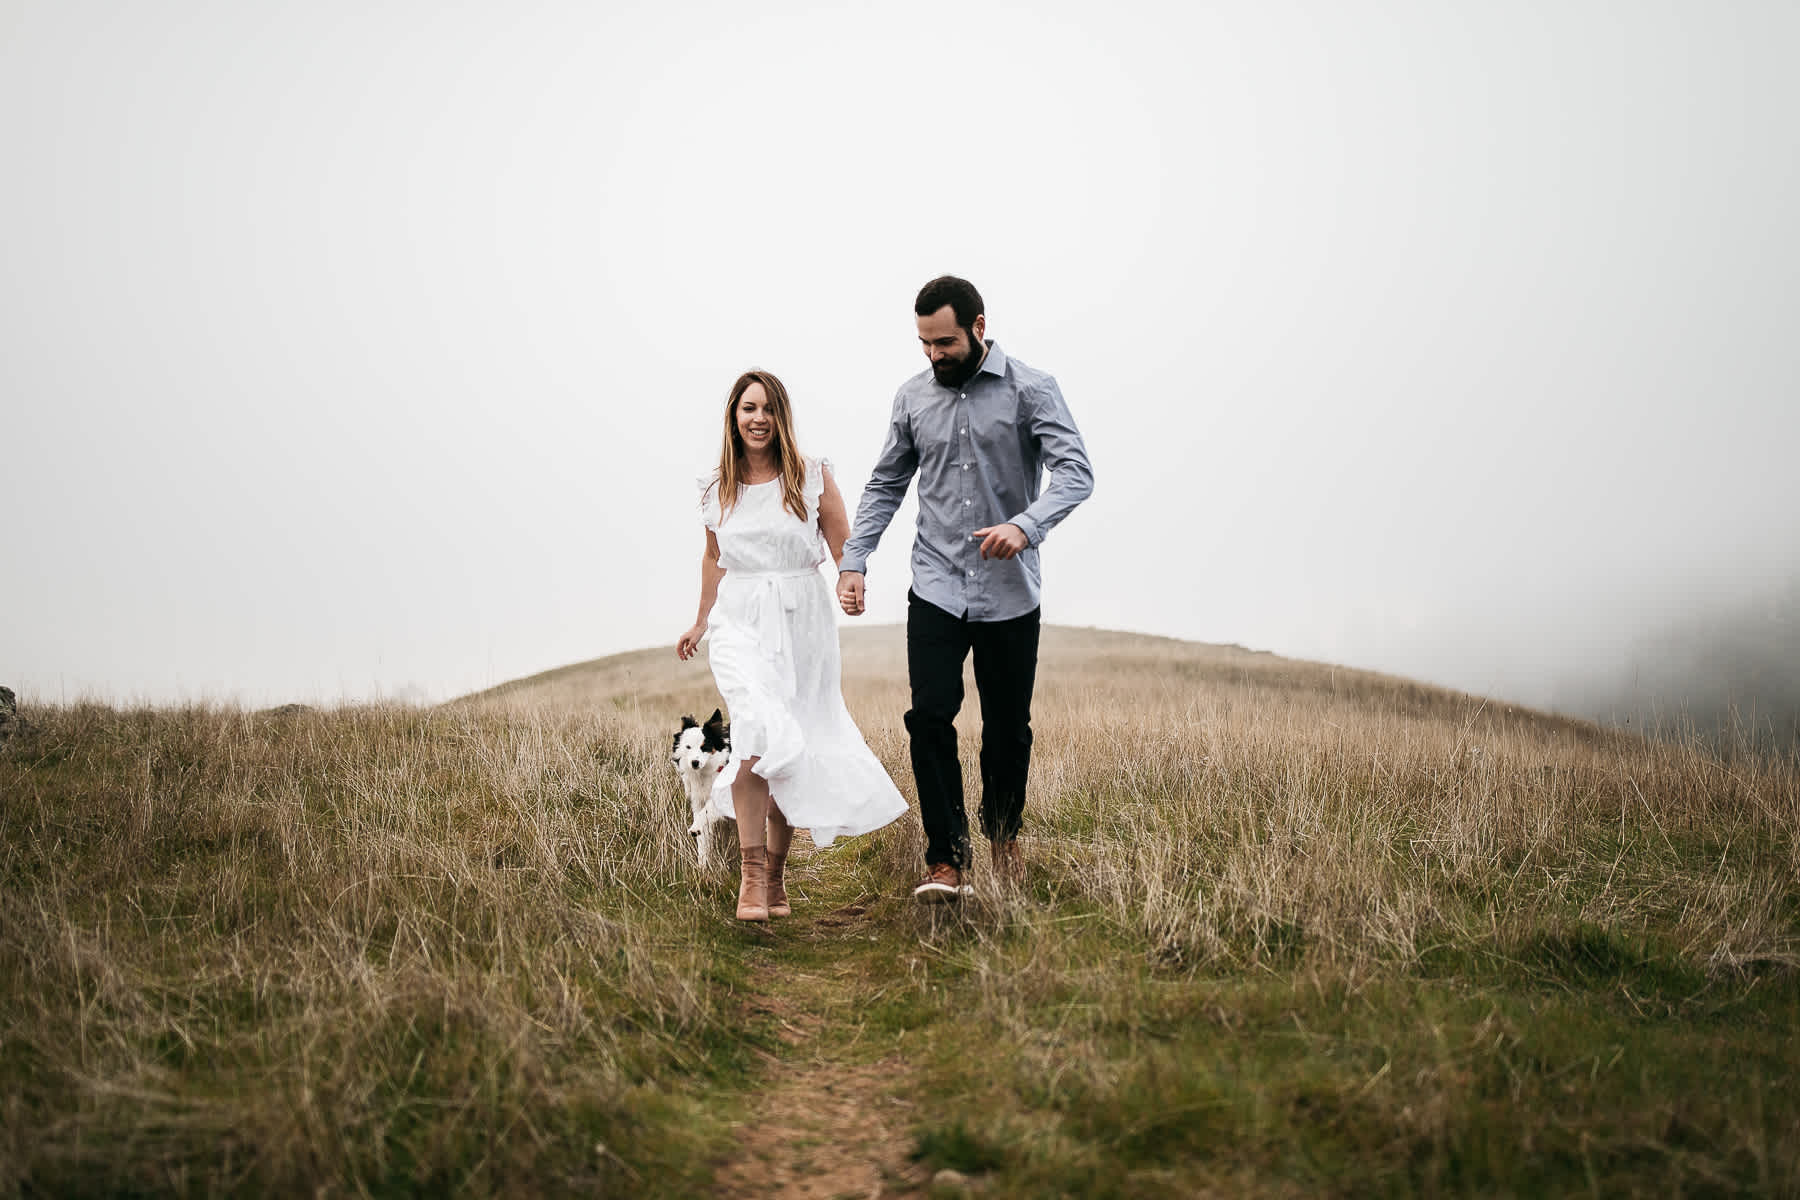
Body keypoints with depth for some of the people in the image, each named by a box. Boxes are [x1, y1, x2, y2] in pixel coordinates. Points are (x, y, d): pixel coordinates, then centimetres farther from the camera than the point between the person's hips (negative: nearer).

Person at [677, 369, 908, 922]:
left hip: (804, 624, 0)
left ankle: (775, 874, 22)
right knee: (759, 730, -23)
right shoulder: (717, 487, 7)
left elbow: (845, 550, 1)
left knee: (794, 755, 5)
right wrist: (701, 621, 33)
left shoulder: (813, 477, 1)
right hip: (741, 622, 0)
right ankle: (750, 875, -21)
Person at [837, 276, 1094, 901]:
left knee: (1008, 726, 8)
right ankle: (947, 859, -3)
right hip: (936, 590, 2)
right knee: (930, 717, -11)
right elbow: (885, 485, 15)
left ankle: (1004, 835, 31)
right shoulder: (913, 397, 7)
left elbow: (1075, 471, -15)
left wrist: (1027, 524, -33)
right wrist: (853, 561, 5)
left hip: (1010, 593, -2)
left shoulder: (1031, 390, -4)